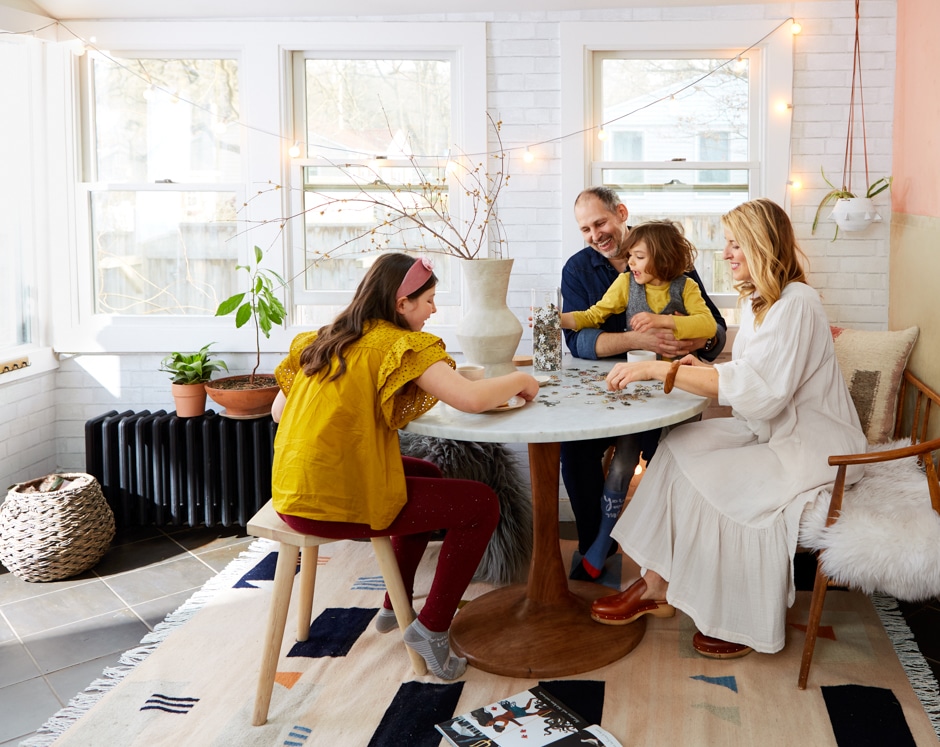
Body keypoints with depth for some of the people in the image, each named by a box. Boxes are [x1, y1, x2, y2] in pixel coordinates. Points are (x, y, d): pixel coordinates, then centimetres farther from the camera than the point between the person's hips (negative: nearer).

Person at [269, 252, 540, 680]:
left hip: (292, 495, 9)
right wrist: (520, 380, -1)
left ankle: (395, 607, 35)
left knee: (427, 476, 30)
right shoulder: (399, 344, -10)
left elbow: (278, 411, 15)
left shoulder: (322, 340, 12)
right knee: (482, 504, 3)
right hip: (337, 503, -9)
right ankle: (432, 629, 10)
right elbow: (472, 399, -21)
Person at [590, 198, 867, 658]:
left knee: (706, 480, -21)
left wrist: (660, 370, -30)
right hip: (773, 433, 9)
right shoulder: (758, 301, 11)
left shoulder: (796, 304, -20)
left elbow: (757, 387, -29)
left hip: (812, 448, -9)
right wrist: (701, 372, -7)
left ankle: (741, 621, -5)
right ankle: (657, 583, -9)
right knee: (680, 445, -10)